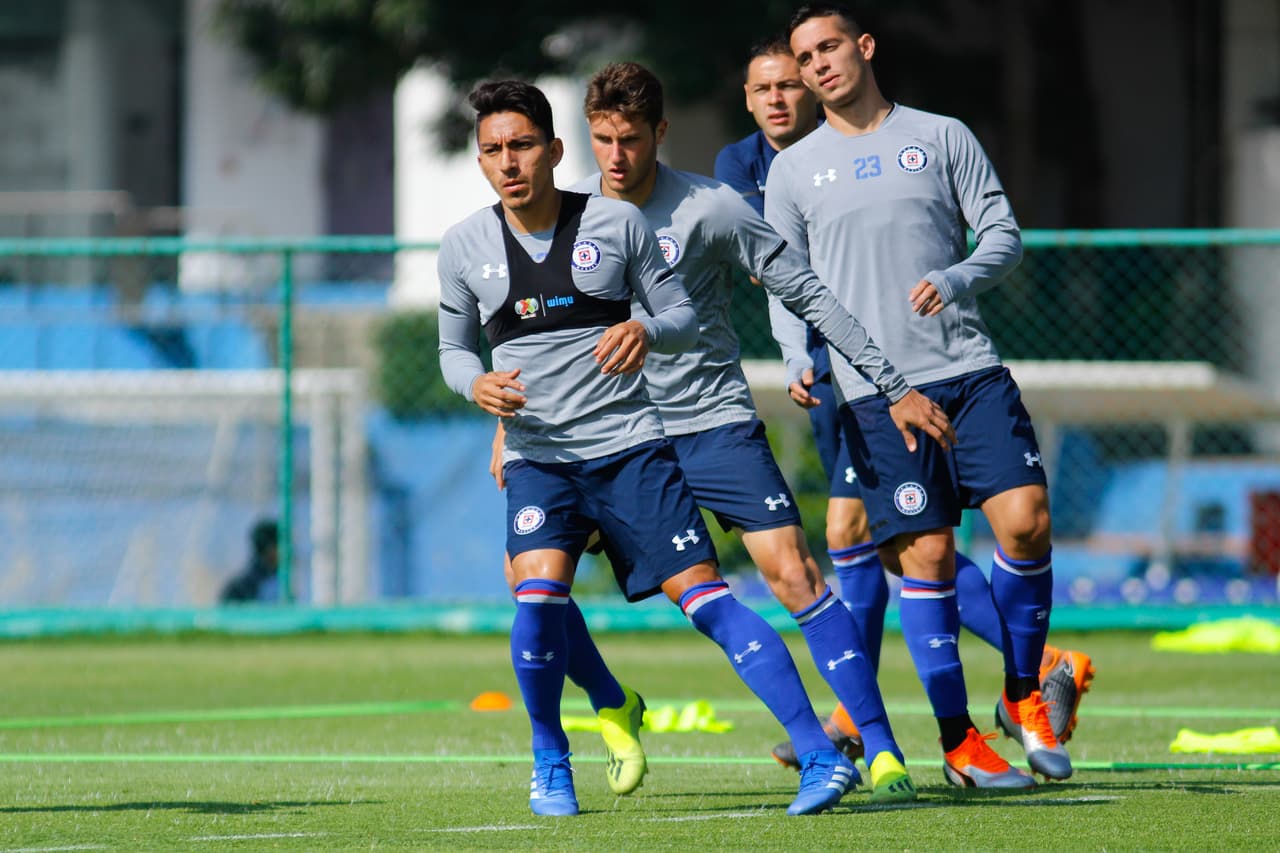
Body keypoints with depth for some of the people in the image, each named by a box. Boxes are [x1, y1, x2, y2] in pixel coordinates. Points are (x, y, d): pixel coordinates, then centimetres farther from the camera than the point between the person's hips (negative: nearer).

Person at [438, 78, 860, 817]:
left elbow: (685, 318, 5)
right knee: (539, 590, -22)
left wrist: (646, 329, -19)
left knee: (704, 593, -10)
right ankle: (550, 763, 0)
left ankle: (823, 756, -10)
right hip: (538, 455, 1)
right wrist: (477, 384, -6)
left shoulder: (617, 223, -1)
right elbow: (454, 348, 17)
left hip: (629, 444, -1)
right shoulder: (465, 246, 5)